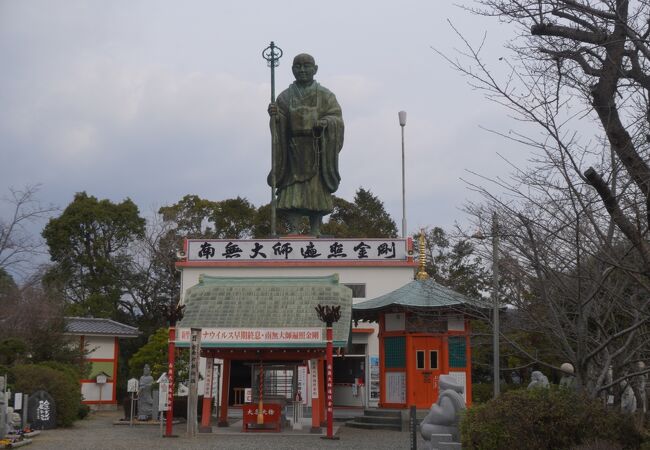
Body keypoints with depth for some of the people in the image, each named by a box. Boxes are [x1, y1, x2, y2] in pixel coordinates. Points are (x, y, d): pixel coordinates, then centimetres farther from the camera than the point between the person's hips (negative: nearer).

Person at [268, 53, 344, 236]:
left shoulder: (325, 96, 9)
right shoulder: (285, 97, 11)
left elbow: (337, 119, -2)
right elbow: (279, 126, 2)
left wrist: (323, 122, -23)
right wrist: (274, 116, -21)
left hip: (317, 152, 0)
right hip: (294, 151, 0)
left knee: (317, 190, -4)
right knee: (292, 193, -9)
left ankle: (315, 231, -1)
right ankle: (293, 231, -13)